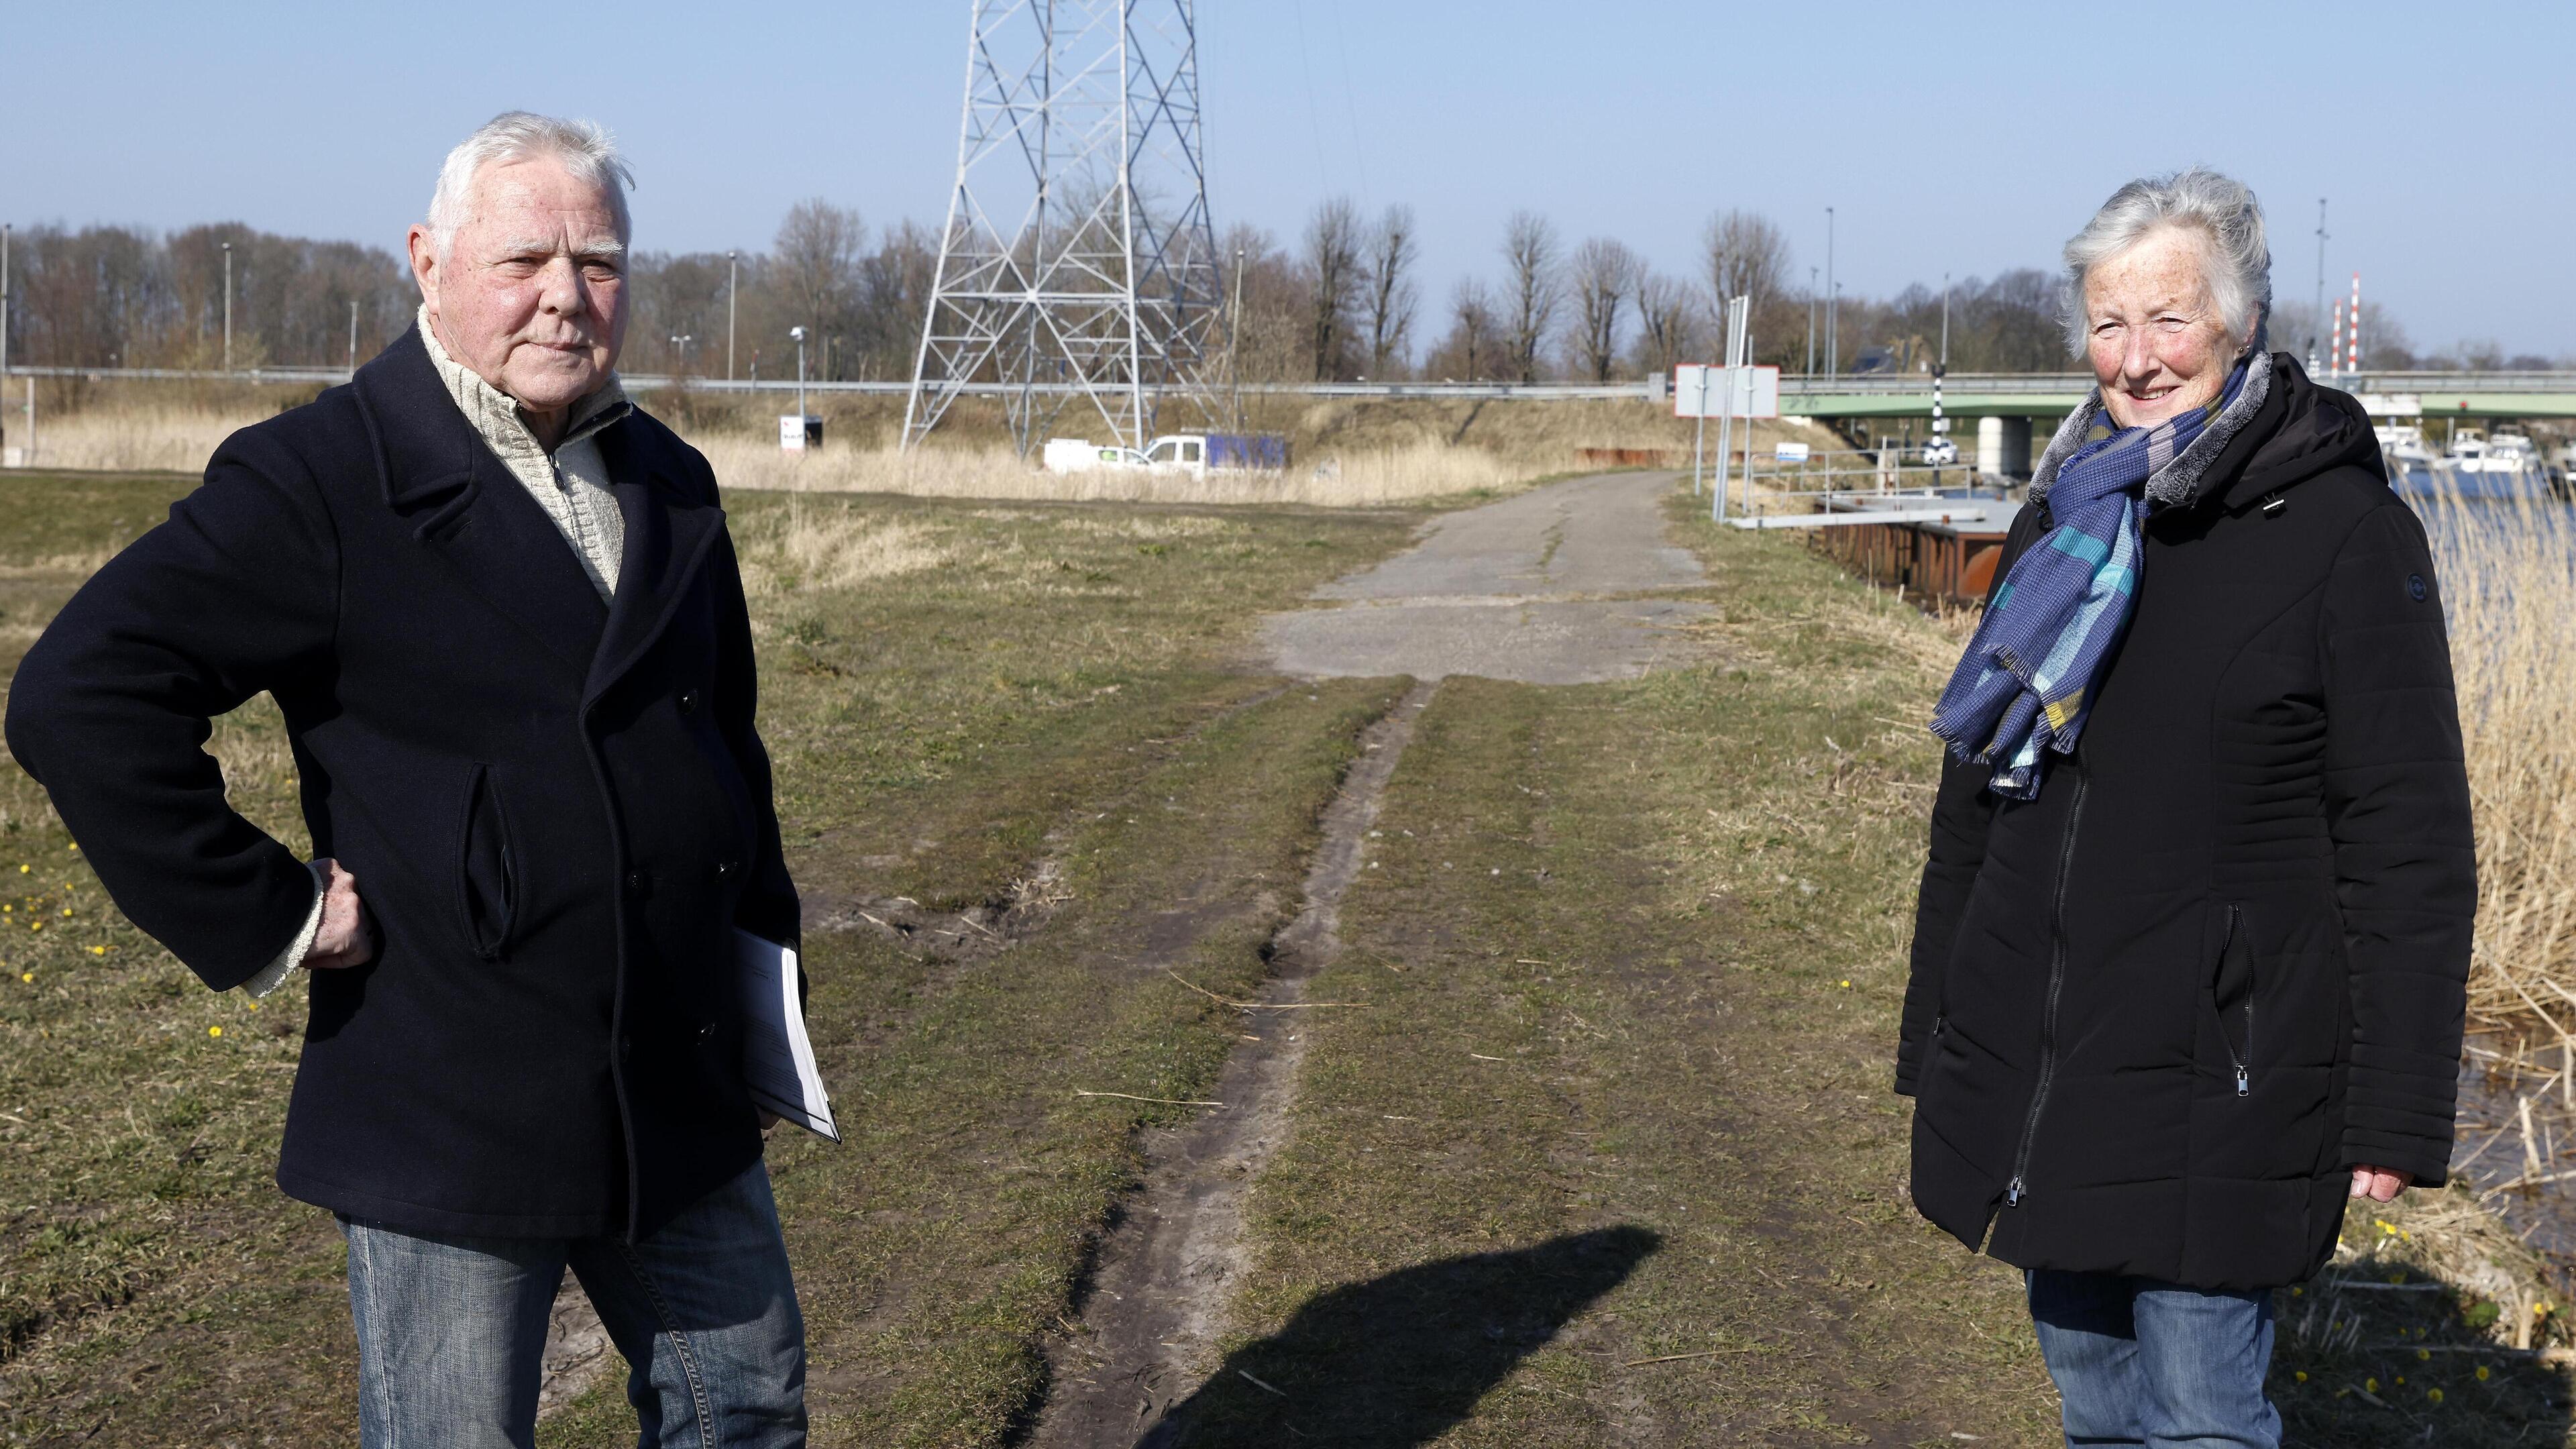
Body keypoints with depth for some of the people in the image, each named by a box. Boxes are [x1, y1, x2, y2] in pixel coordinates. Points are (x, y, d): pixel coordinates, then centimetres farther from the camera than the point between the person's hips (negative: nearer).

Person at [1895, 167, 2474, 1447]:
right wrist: (1935, 1035, 16)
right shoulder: (2063, 519, 9)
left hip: (2218, 1088, -6)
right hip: (2031, 1075, 6)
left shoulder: (2345, 529, -9)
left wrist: (2397, 1113, -12)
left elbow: (2411, 848, -9)